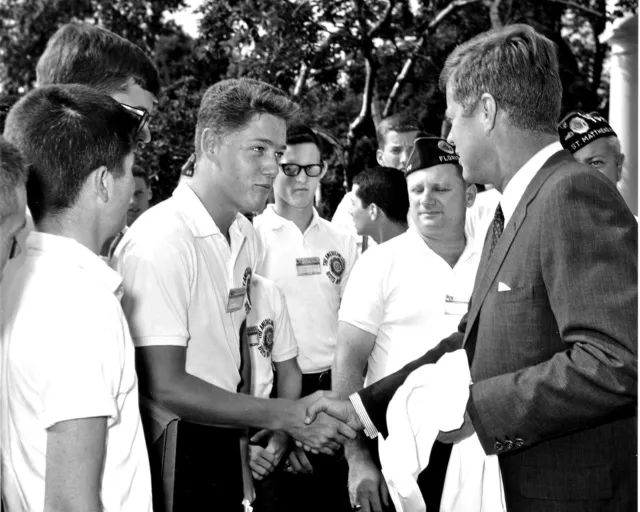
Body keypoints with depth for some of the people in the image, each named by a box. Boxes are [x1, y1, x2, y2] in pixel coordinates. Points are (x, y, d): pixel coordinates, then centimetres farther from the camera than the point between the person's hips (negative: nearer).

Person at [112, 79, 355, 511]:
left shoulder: (246, 235, 5)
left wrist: (252, 431, 5)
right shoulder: (161, 240, -21)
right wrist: (286, 416, -21)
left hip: (223, 440, 7)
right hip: (168, 452, -7)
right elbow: (163, 385, -23)